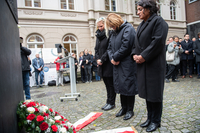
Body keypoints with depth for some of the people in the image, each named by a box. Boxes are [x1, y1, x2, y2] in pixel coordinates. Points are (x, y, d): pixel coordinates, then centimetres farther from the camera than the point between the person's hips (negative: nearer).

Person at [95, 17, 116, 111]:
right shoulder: (98, 36, 15)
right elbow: (96, 49, 15)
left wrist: (102, 59, -16)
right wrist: (97, 59, 0)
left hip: (109, 64, -7)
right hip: (101, 65, 8)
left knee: (110, 84, 2)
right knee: (107, 84, 14)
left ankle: (111, 103, 14)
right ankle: (108, 102, 24)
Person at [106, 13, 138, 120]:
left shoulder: (128, 29, -8)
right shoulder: (114, 32, 17)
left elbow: (125, 47, -19)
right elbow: (110, 47, 14)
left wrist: (115, 58, -11)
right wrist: (112, 58, -4)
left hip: (127, 64, -8)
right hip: (117, 64, 8)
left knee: (128, 86, 0)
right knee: (120, 86, 14)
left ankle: (130, 110, 16)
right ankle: (124, 108, 29)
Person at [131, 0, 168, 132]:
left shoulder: (158, 21, -7)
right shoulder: (141, 25, 19)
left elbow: (158, 42, -18)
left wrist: (143, 56, -18)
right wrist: (135, 54, 0)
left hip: (154, 64, -8)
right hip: (142, 64, 8)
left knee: (154, 92, 1)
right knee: (147, 91, 14)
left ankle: (156, 121, 18)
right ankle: (150, 118, 28)